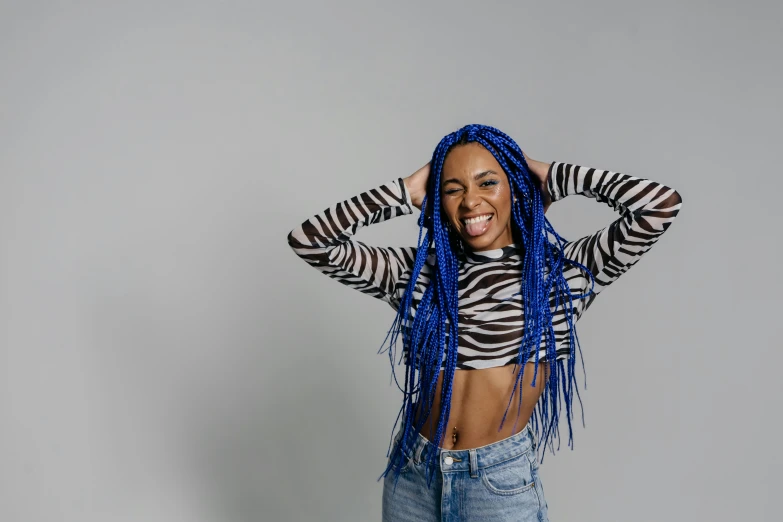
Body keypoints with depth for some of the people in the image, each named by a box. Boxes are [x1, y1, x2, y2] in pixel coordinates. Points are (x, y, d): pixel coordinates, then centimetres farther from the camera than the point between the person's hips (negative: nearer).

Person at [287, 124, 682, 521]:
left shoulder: (563, 270, -4)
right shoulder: (417, 271, 0)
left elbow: (662, 204, -13)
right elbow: (308, 241, -5)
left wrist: (553, 178, -4)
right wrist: (404, 192, -4)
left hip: (501, 481, -2)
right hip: (411, 474, 2)